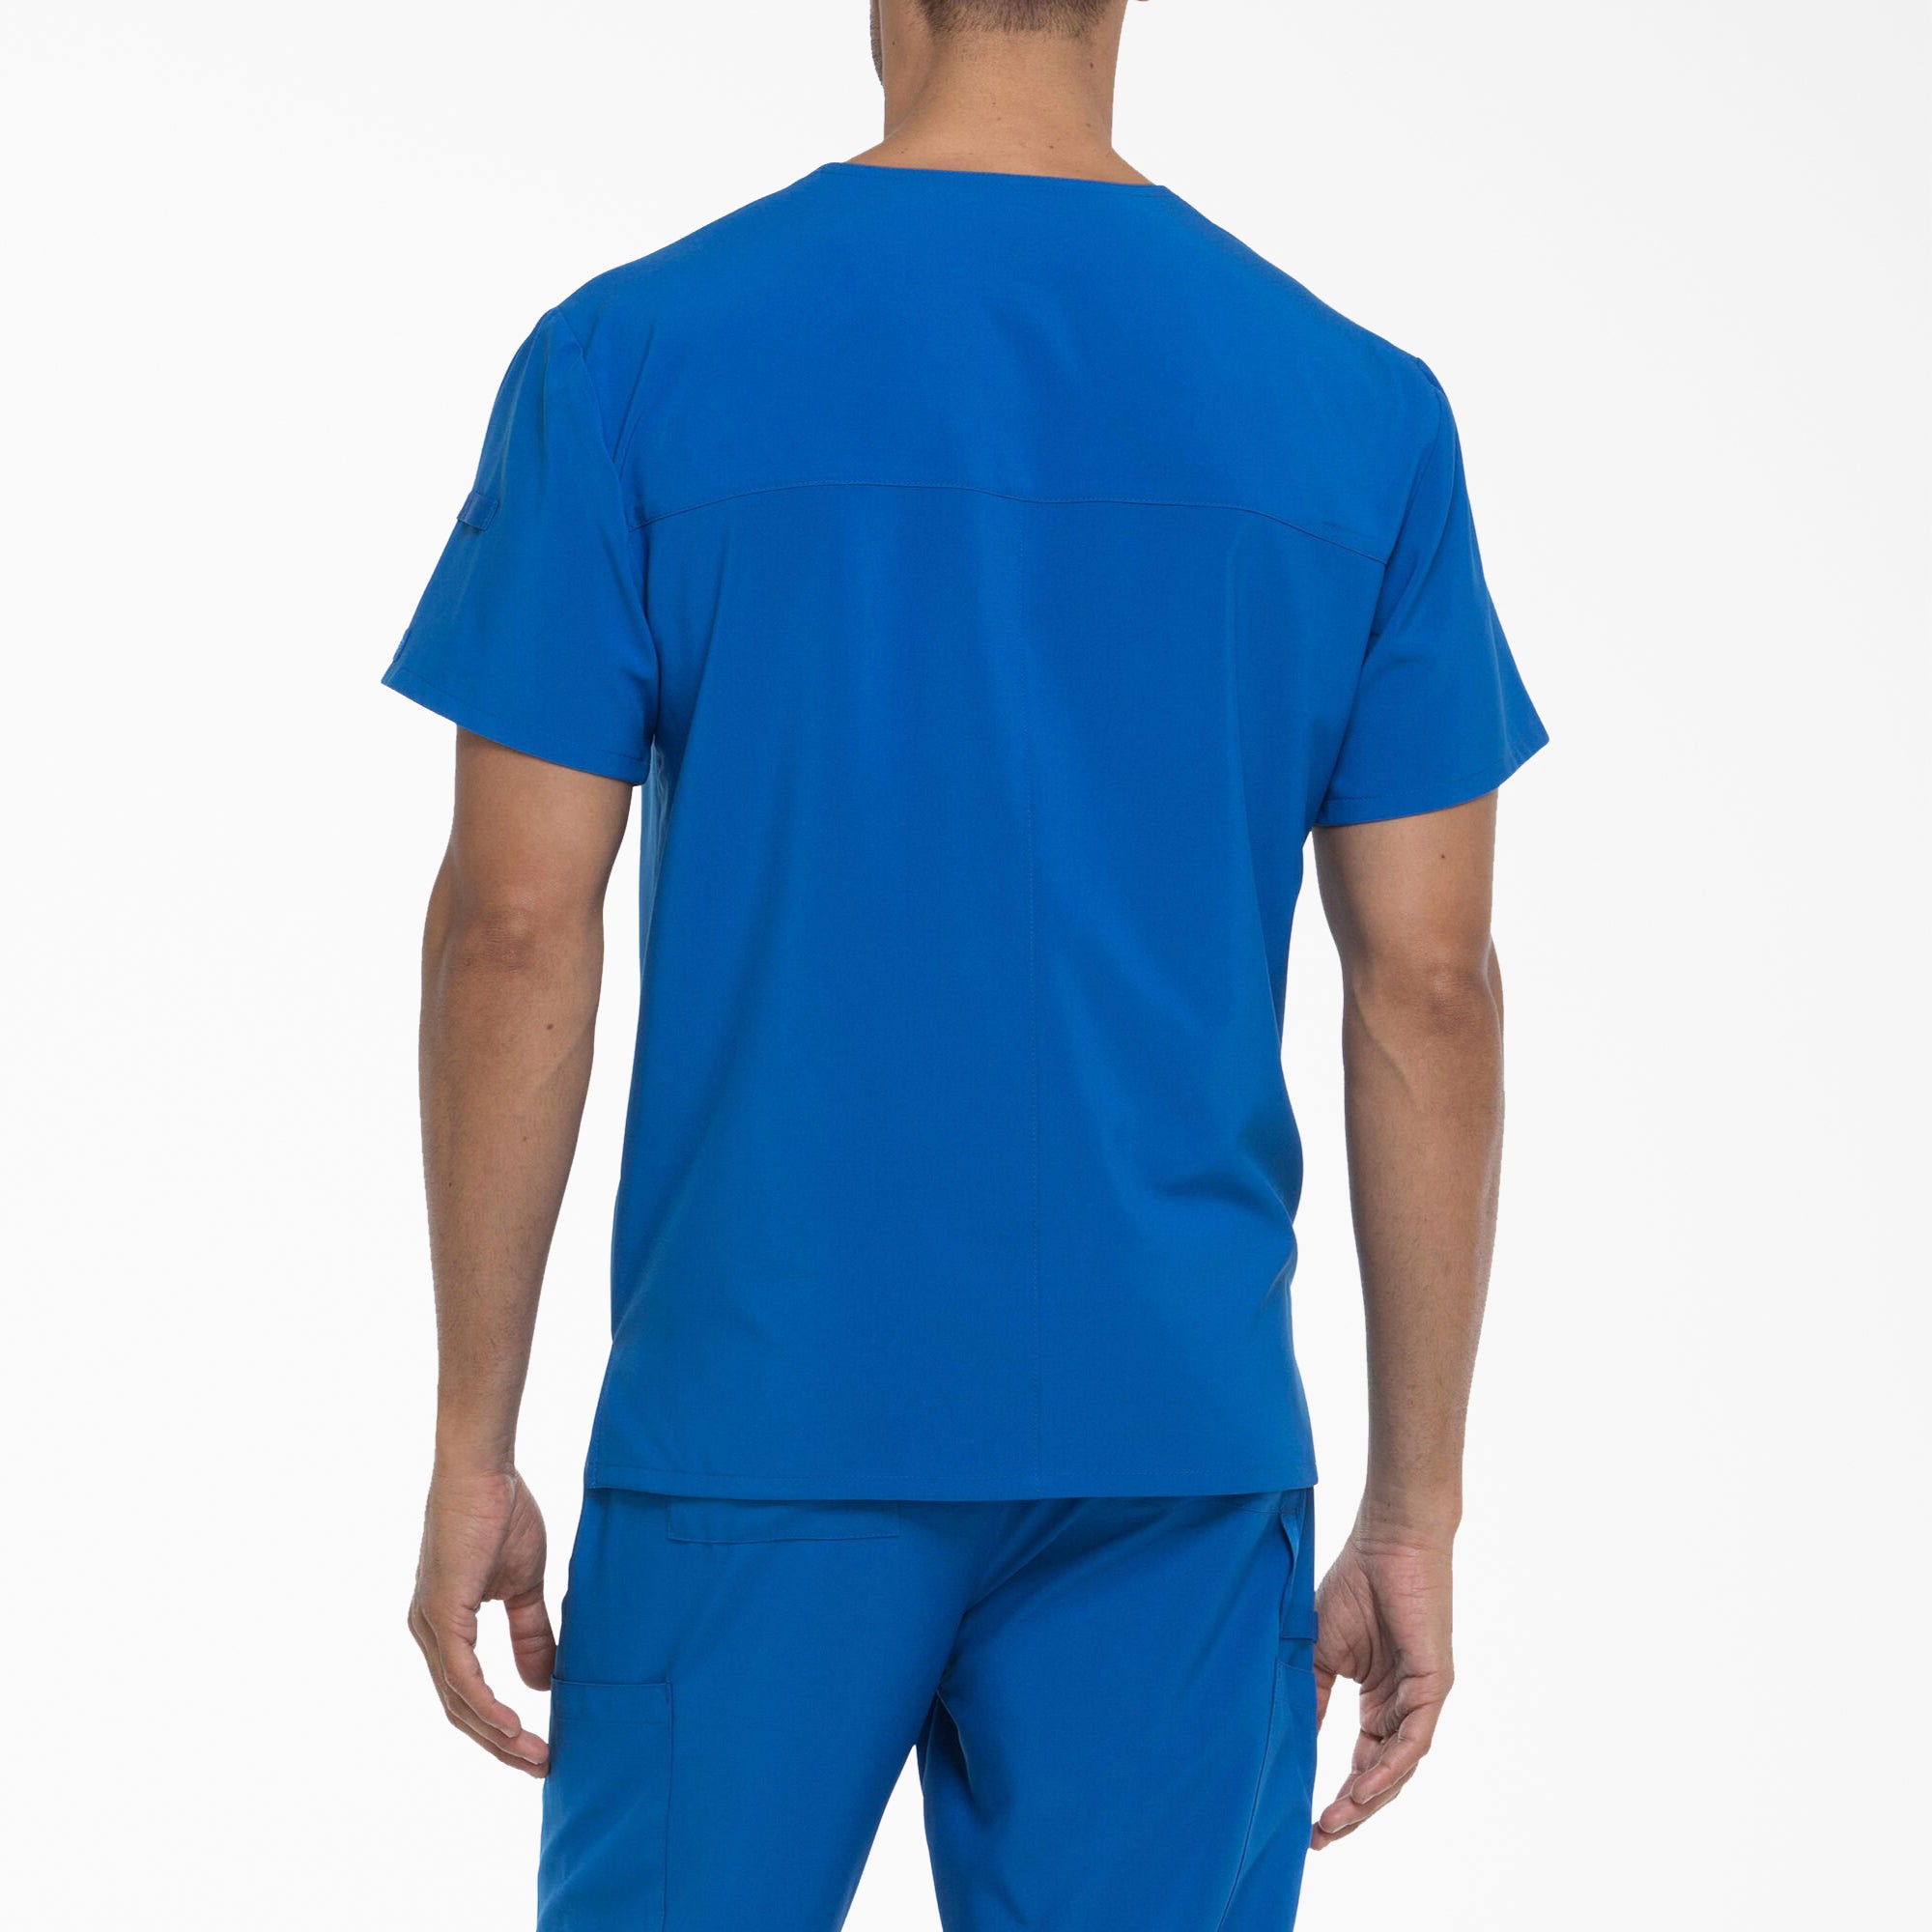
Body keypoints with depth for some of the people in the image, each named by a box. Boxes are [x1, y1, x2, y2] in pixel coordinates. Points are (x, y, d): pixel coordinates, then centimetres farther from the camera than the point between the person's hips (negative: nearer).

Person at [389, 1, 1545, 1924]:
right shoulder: (1358, 411, 1)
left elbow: (515, 923, -5)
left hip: (764, 1421, -1)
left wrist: (472, 1450, 2)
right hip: (1179, 1438, 2)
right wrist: (1415, 1513, 8)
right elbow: (1428, 978, 1)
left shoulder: (630, 359, -5)